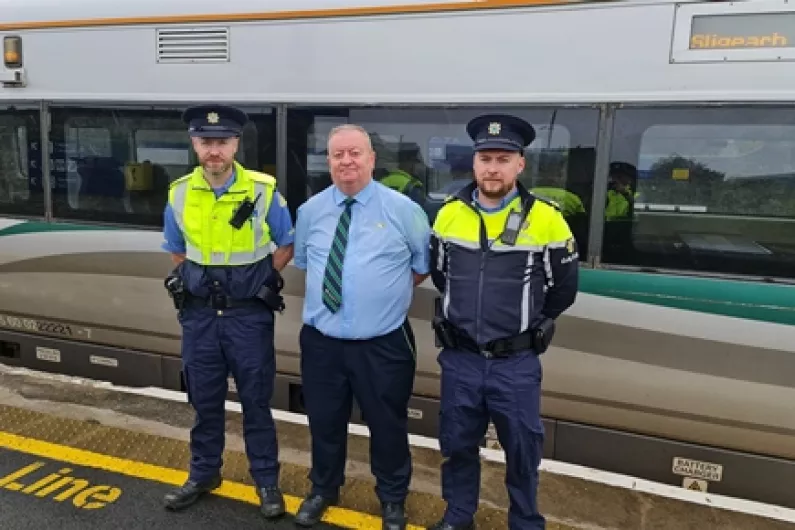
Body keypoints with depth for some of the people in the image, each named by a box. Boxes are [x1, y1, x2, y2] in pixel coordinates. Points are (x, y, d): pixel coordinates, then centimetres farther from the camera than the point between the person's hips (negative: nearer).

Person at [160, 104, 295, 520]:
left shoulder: (263, 192, -9)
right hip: (199, 315, 3)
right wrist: (193, 284, 6)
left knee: (256, 401, 7)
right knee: (204, 400, 15)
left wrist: (263, 282, -1)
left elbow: (286, 245, 4)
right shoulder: (179, 194, -1)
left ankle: (267, 482, 24)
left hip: (249, 315, -2)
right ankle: (204, 474, 35)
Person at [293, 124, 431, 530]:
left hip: (383, 344, -2)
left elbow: (425, 262, 5)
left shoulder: (403, 209, -6)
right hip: (321, 340, 3)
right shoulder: (310, 210, 3)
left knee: (387, 425, 14)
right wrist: (327, 288, 9)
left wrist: (389, 293, 3)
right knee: (324, 422, 19)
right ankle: (323, 490, 46)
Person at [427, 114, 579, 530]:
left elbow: (563, 289, 2)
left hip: (515, 362, -2)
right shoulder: (450, 213, 1)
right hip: (458, 357, 3)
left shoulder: (545, 219, -9)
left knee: (522, 448, 12)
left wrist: (525, 323, 7)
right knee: (457, 443, 16)